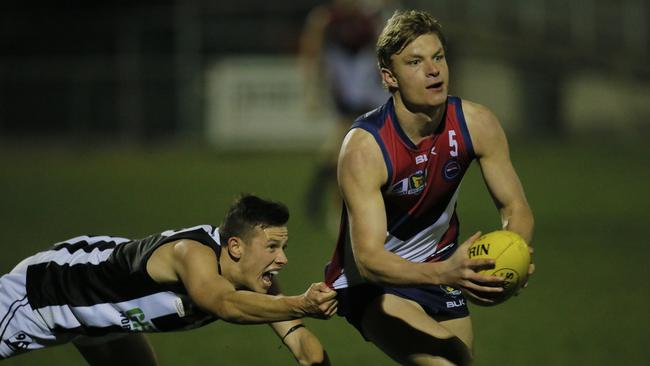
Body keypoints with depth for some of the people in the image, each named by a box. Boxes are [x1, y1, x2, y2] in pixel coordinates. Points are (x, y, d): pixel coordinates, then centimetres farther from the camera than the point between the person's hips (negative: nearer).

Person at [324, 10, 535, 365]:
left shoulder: (476, 123, -15)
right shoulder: (363, 147, -29)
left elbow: (516, 208, -6)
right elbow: (368, 258, -36)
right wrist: (444, 274, -53)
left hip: (441, 266, 6)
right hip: (372, 281, -6)